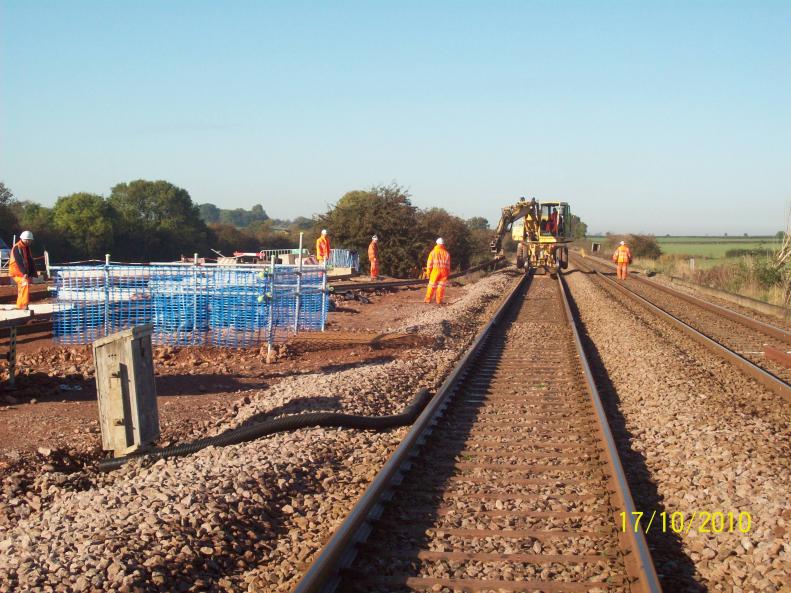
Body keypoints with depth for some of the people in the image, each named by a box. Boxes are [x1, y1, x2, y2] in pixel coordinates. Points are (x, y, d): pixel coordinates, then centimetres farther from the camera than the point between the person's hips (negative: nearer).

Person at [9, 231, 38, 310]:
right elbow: (19, 261, -25)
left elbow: (30, 261, 11)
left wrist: (33, 273, 0)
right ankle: (24, 304, -29)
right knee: (26, 284, -26)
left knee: (22, 290, 11)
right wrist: (24, 273, -33)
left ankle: (19, 306, 19)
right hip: (17, 272, -9)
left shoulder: (27, 248, 13)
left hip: (24, 273, 9)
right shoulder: (17, 247, -14)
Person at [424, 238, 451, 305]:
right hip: (444, 271, 1)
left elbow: (429, 263, -4)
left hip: (435, 270, -1)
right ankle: (439, 300, 4)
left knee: (432, 285, 6)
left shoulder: (433, 252, -1)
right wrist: (448, 273, 11)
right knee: (441, 286, 5)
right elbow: (448, 264, 5)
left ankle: (428, 299, 7)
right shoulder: (446, 253, 5)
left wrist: (428, 272, 1)